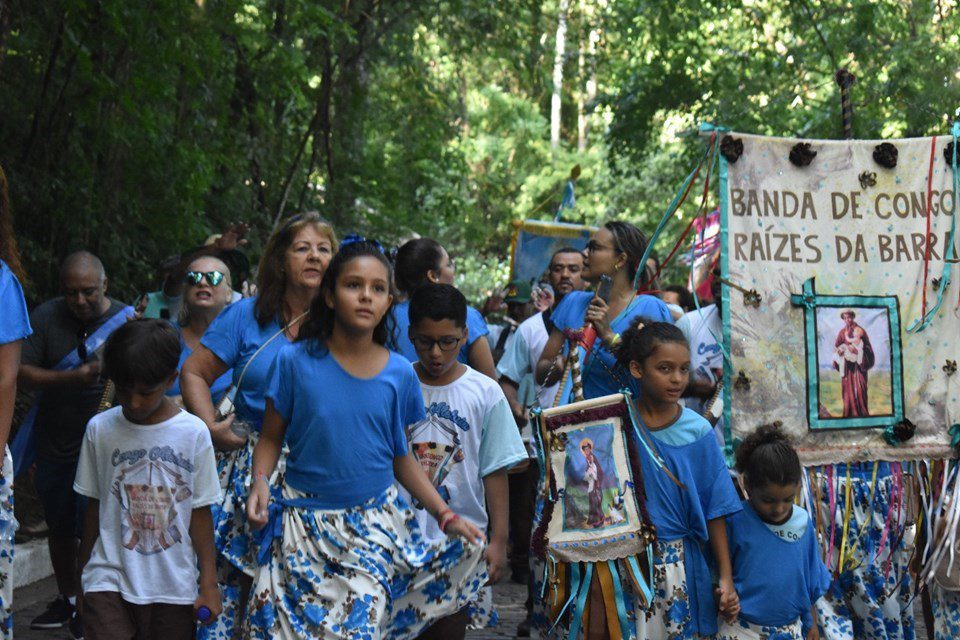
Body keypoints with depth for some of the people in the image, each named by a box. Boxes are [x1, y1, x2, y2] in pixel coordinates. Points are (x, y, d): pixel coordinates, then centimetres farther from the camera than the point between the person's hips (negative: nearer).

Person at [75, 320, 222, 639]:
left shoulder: (194, 432, -4)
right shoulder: (100, 429, 0)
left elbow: (200, 513, 1)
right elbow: (94, 507, 8)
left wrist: (209, 583, 0)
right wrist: (84, 575, 14)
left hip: (174, 587, 0)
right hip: (110, 579, 0)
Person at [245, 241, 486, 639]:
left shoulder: (399, 374, 0)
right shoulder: (296, 362, -7)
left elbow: (402, 457, 9)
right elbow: (271, 438, 2)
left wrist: (445, 514, 1)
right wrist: (260, 483, -17)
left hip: (376, 523, 1)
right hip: (306, 522, -1)